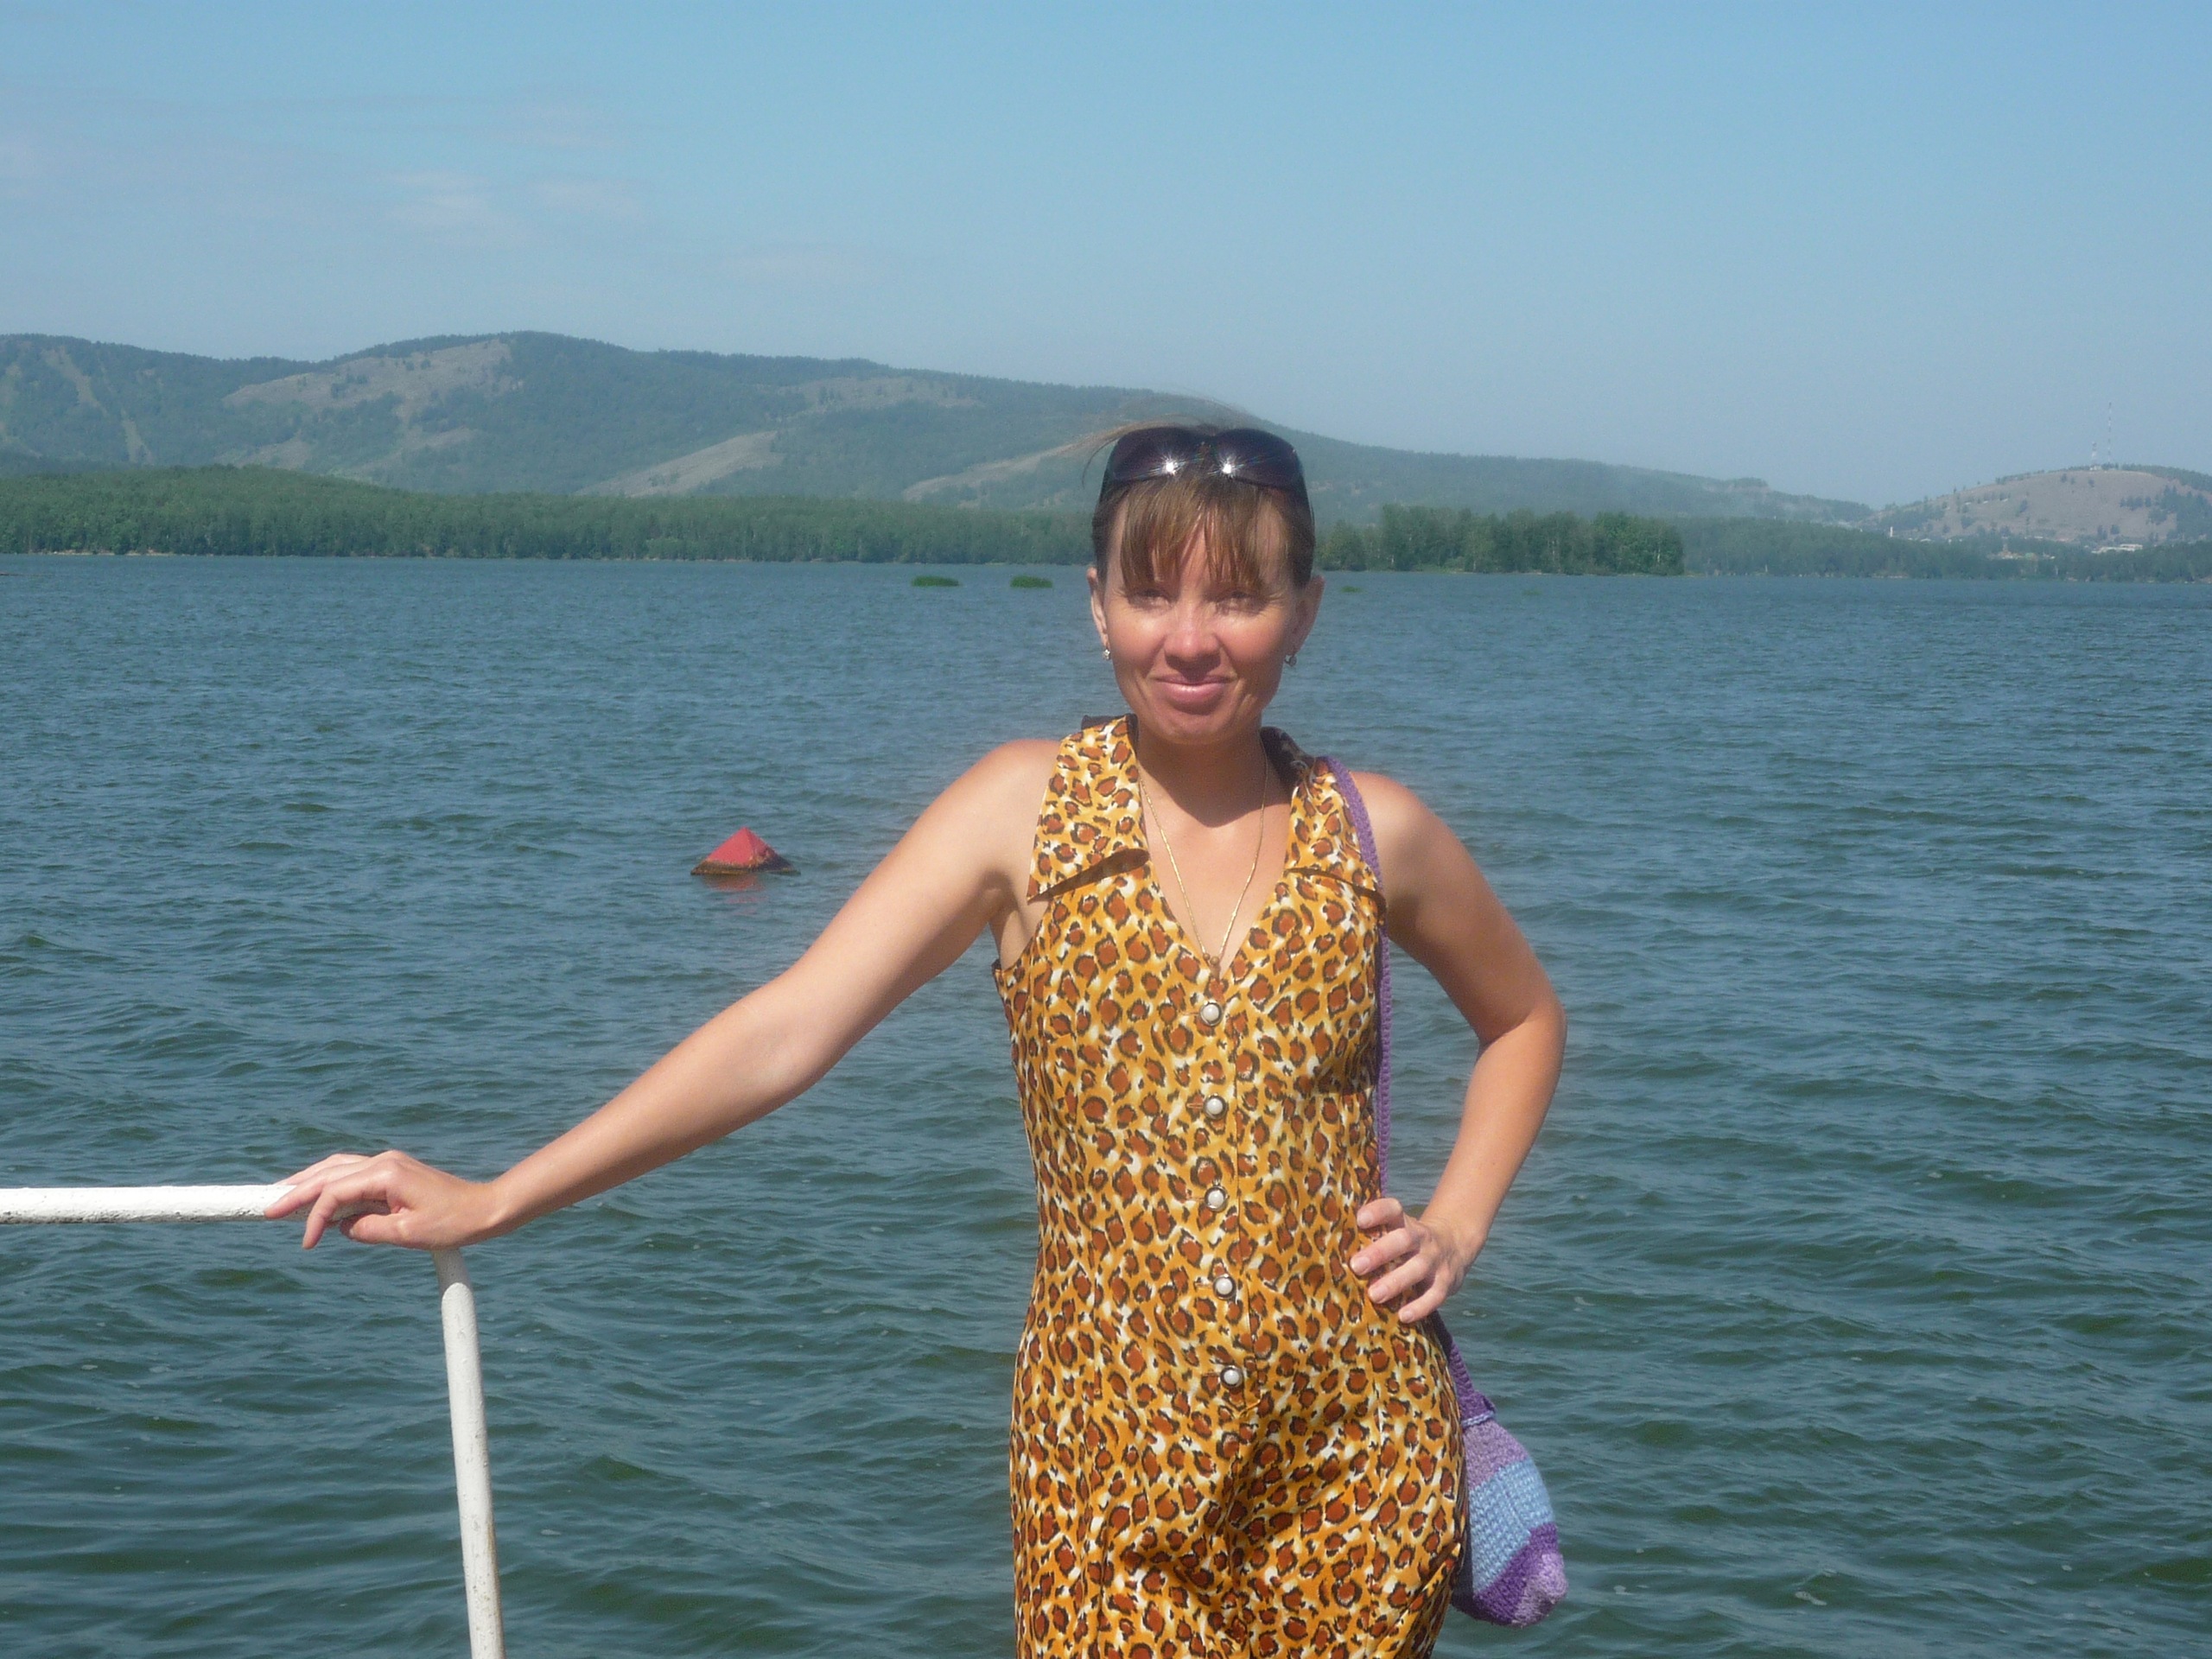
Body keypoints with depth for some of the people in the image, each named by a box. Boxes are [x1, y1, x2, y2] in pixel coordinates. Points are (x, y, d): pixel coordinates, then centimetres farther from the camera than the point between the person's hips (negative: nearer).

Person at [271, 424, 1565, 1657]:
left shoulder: (1373, 832, 3)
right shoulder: (1027, 810, -3)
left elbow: (1526, 1019, 22)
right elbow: (789, 1027, -9)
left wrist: (1459, 1225, 7)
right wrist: (491, 1202, -15)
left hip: (1356, 1453, 2)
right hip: (1110, 1456, -2)